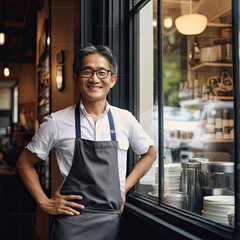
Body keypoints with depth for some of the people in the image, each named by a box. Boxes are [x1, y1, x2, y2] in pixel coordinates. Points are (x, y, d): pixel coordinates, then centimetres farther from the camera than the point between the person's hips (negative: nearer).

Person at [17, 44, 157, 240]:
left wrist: (124, 188, 8)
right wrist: (45, 203, 0)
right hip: (71, 219, -2)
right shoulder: (57, 122, -3)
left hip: (110, 222, 2)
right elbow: (25, 163, 8)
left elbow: (150, 154, 18)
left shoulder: (125, 120, 3)